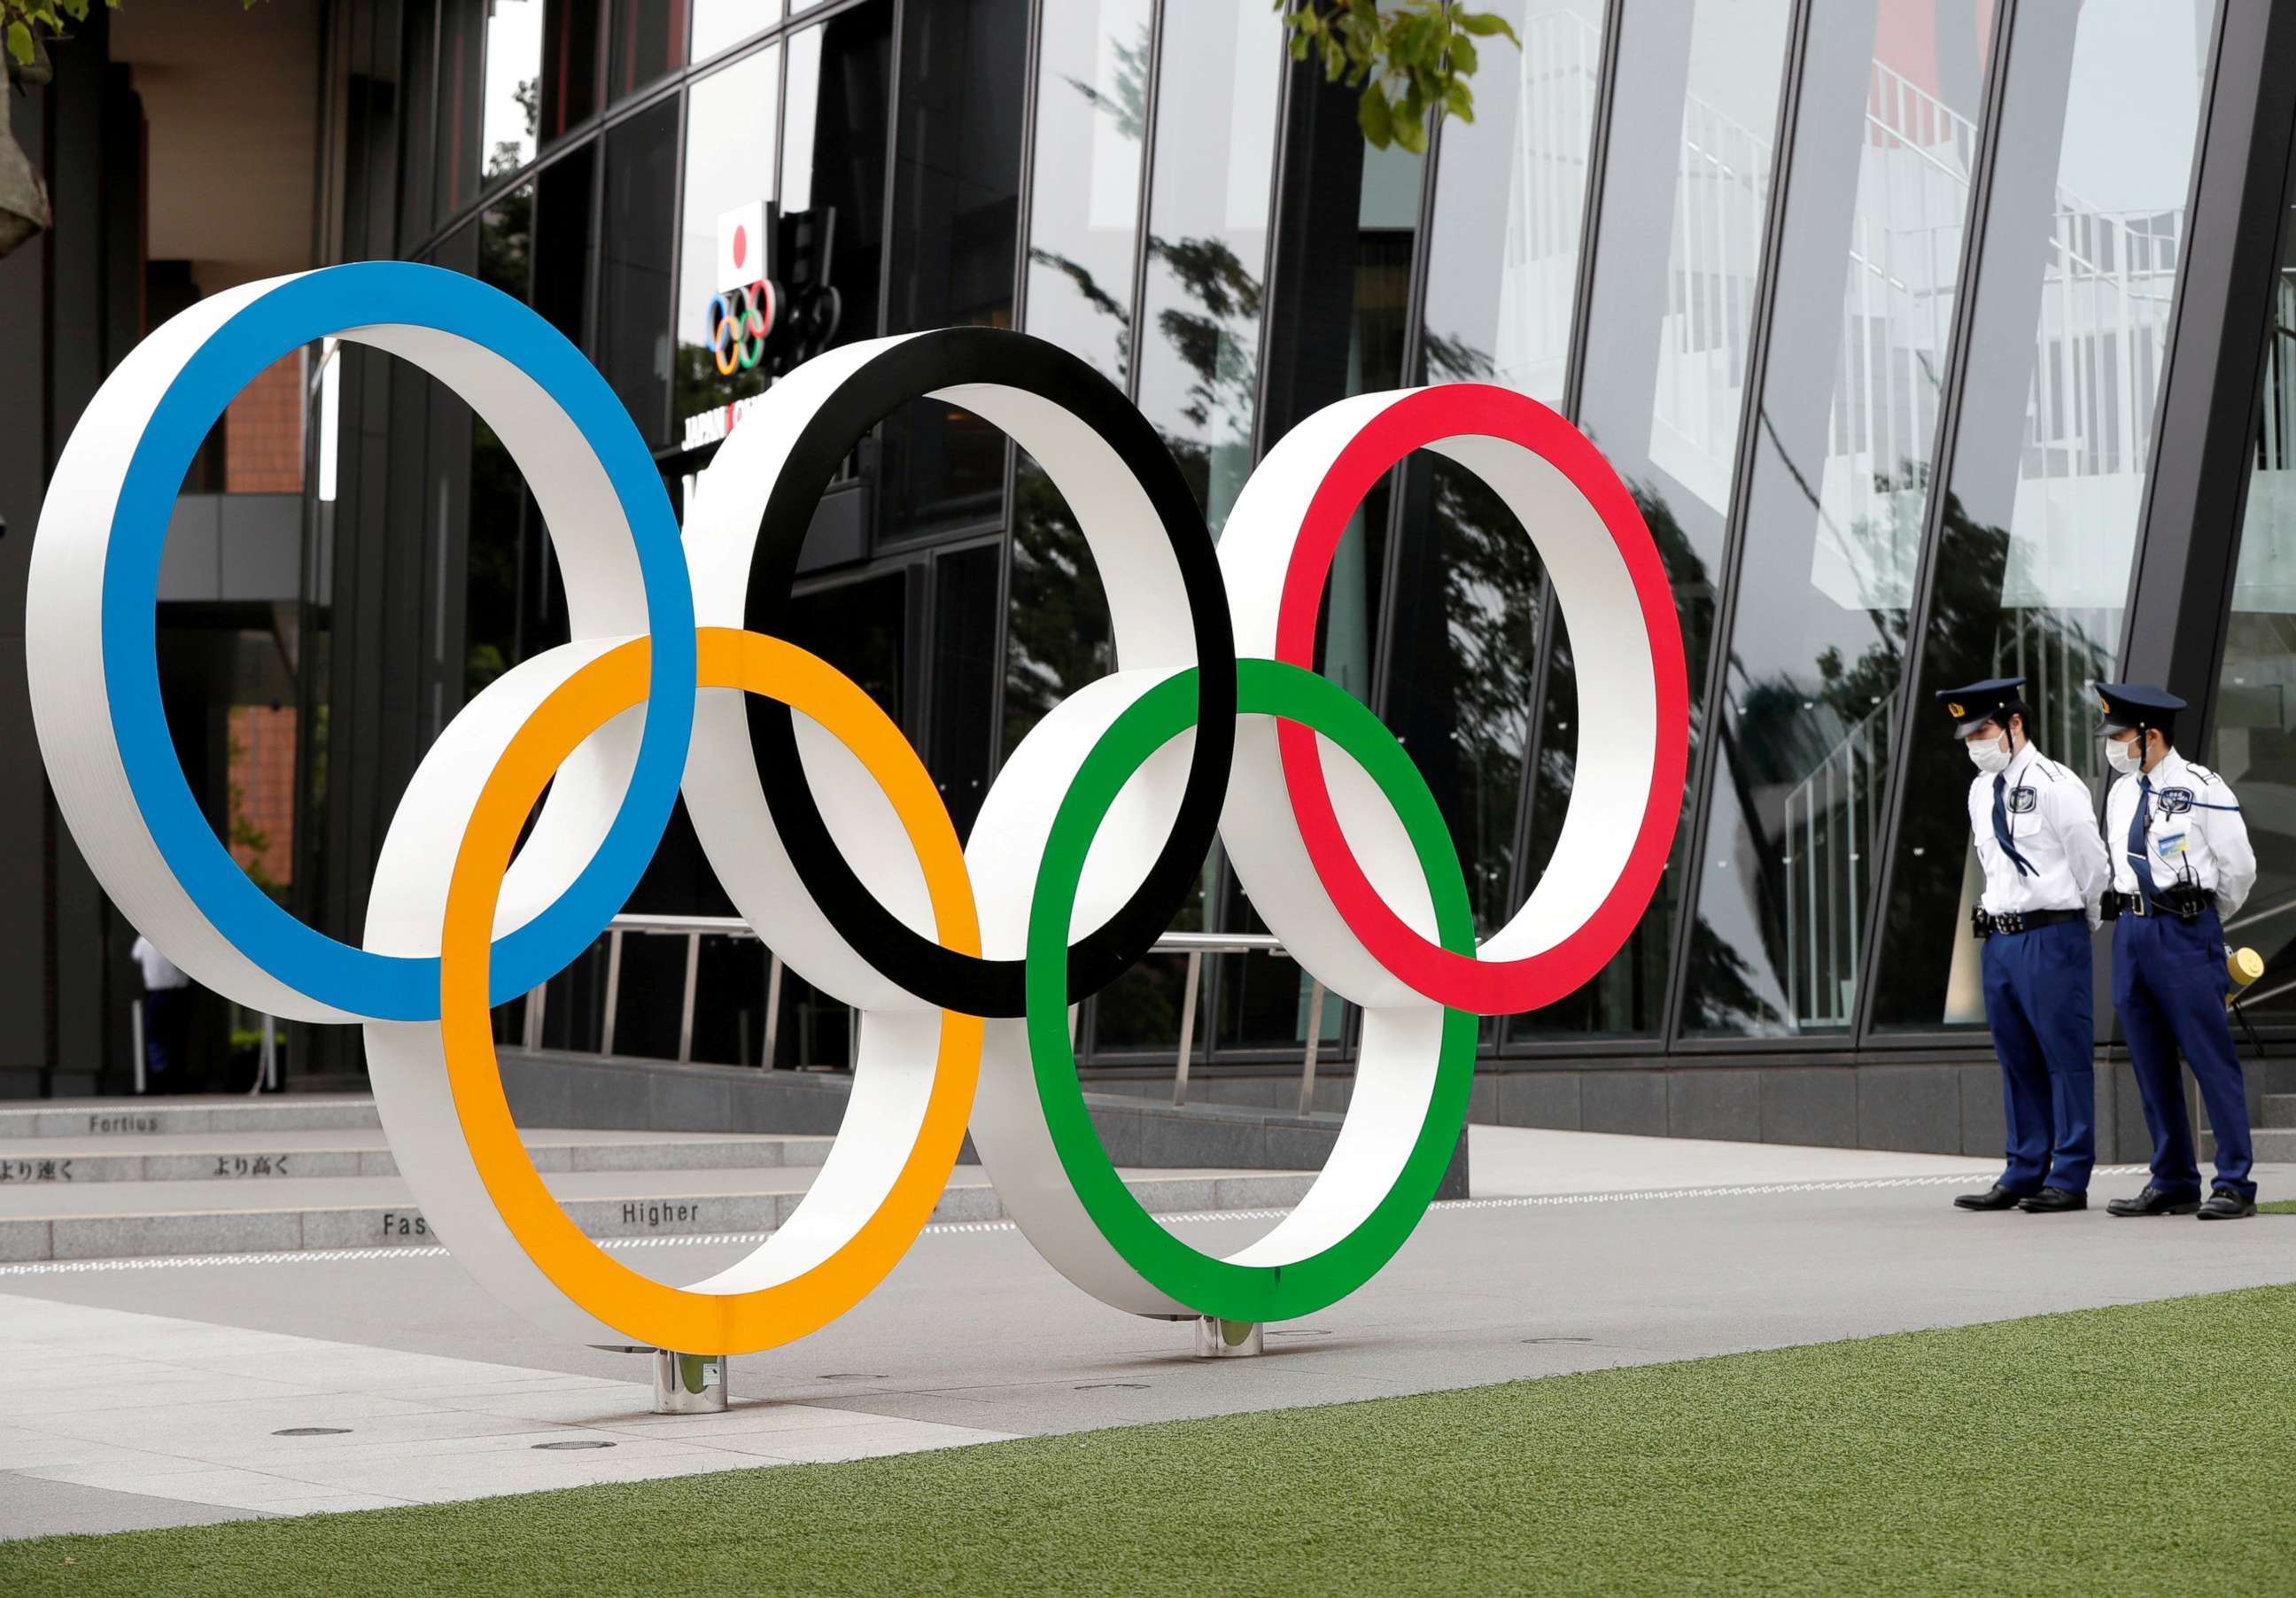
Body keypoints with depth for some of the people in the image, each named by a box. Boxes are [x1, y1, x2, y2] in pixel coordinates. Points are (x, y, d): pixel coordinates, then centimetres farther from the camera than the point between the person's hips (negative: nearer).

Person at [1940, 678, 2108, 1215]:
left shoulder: (2053, 784, -9)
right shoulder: (1981, 791, 14)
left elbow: (2091, 859, -5)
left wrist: (2083, 923, 5)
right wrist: (2002, 915, 17)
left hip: (2051, 935, -8)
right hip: (1998, 936, 8)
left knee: (2066, 1055, -4)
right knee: (2016, 1059, 11)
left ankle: (2069, 1179, -1)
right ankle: (2023, 1174, 18)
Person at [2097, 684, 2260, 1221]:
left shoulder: (2201, 789, -7)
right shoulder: (2120, 794, 12)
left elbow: (2239, 867, -1)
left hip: (2186, 933, -7)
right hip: (2131, 931, 7)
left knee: (2211, 1059, -7)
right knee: (2151, 1066, 9)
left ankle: (2235, 1185, -3)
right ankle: (2172, 1184, 16)